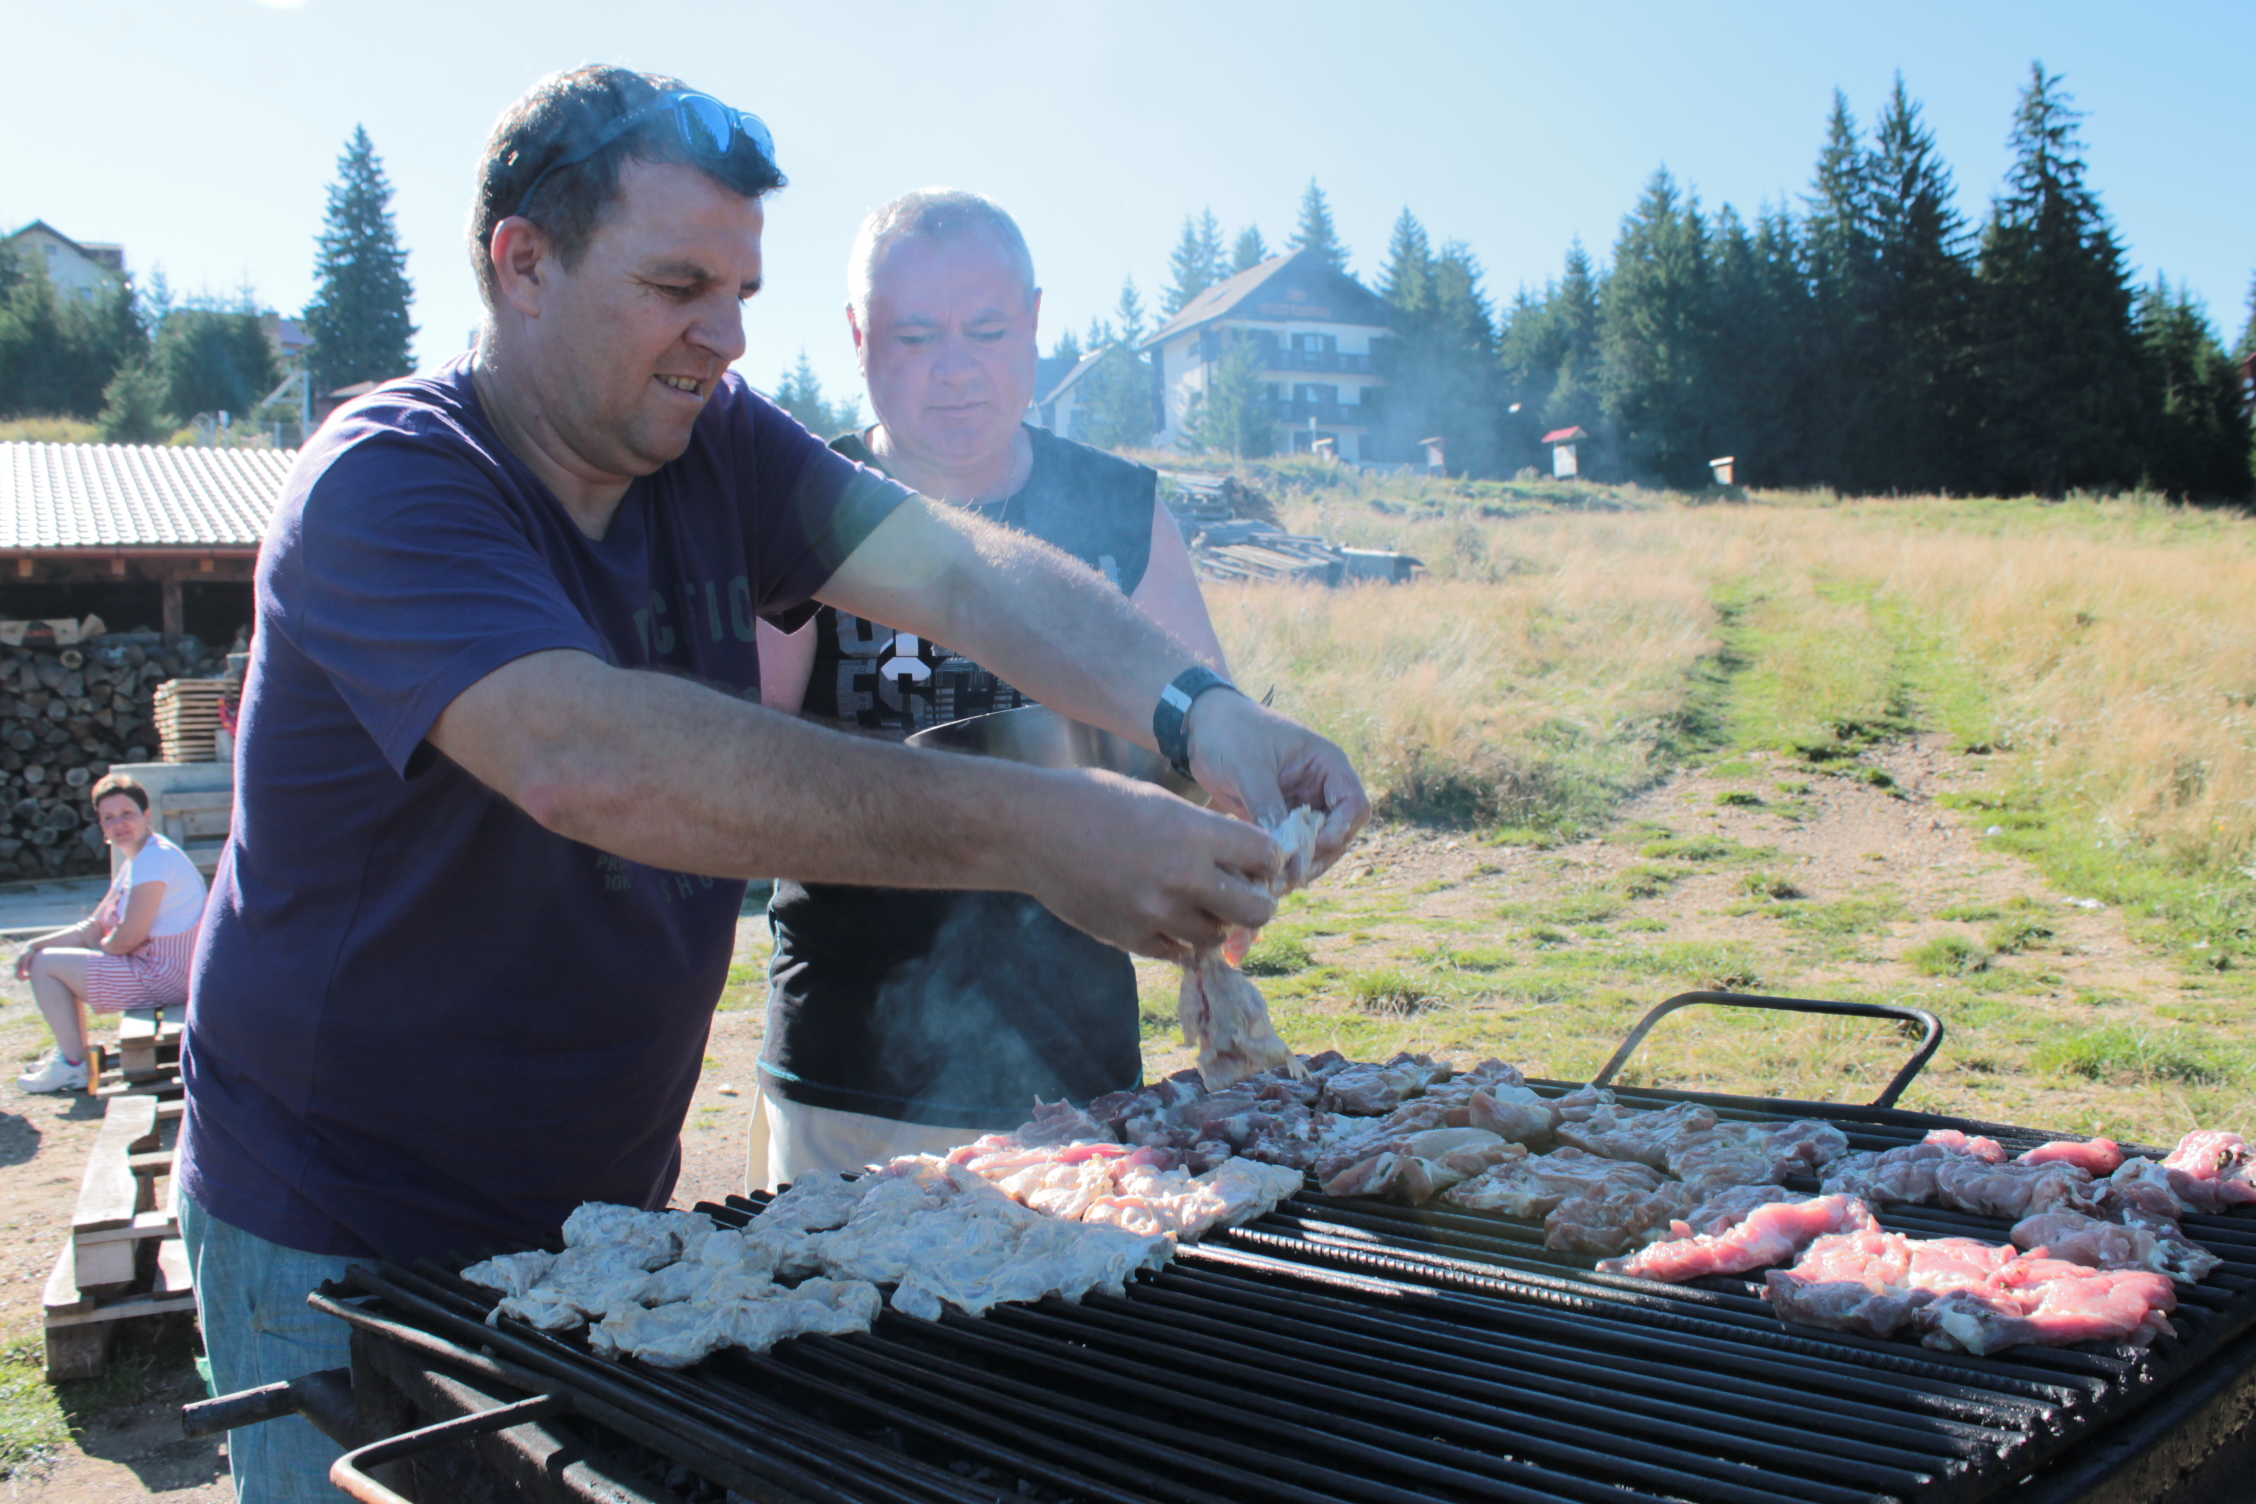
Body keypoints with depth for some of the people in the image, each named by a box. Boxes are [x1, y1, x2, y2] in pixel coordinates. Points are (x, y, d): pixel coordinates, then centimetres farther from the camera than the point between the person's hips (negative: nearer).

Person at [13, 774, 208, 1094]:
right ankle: (73, 1050, 29)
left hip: (166, 978, -11)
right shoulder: (134, 862, 14)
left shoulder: (155, 858, -20)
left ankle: (73, 1067, -1)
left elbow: (127, 938, -23)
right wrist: (36, 945, 2)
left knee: (45, 965, -6)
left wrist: (99, 947, -1)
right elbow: (94, 928, 15)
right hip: (160, 971, 11)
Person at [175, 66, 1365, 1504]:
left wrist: (1196, 710, -34)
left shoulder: (715, 442, -2)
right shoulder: (387, 484, -23)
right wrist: (1027, 830, -46)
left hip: (608, 1208, 6)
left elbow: (959, 568, -15)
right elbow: (589, 761, -40)